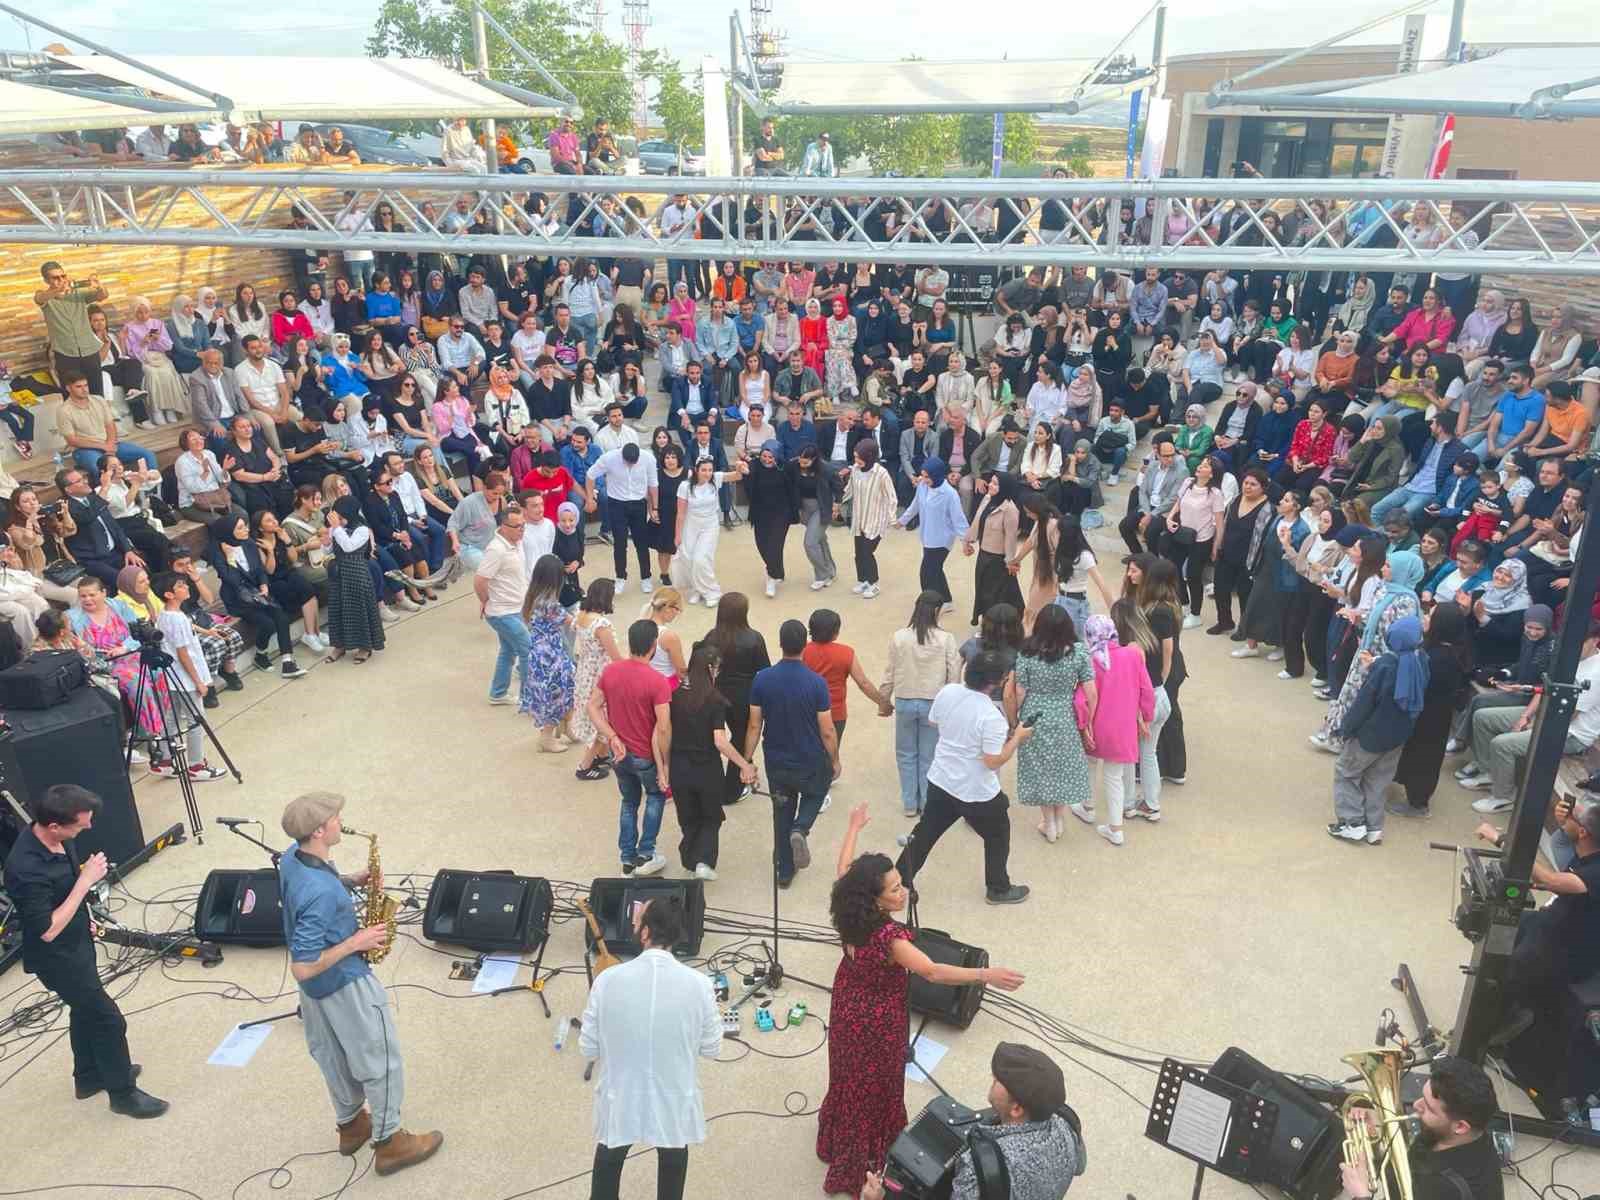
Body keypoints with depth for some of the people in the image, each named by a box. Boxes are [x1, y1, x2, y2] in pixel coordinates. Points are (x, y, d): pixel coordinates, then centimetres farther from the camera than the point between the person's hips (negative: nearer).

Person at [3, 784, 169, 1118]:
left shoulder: (57, 838, -11)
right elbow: (47, 931, -31)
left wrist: (86, 872, -2)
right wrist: (86, 881, -32)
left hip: (76, 942, 8)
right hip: (56, 957, -8)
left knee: (85, 1008, 26)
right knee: (109, 1019, 4)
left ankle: (89, 1076, 47)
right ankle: (123, 1093, 23)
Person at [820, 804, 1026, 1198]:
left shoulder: (848, 914, -17)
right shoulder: (888, 936, -37)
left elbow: (842, 869, 0)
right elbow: (931, 972, -40)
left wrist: (854, 827, 13)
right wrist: (986, 975, -42)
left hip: (848, 1010, 7)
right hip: (877, 1021, -7)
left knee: (849, 1076, 29)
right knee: (873, 1087, 15)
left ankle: (836, 1145, 52)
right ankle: (861, 1167, 32)